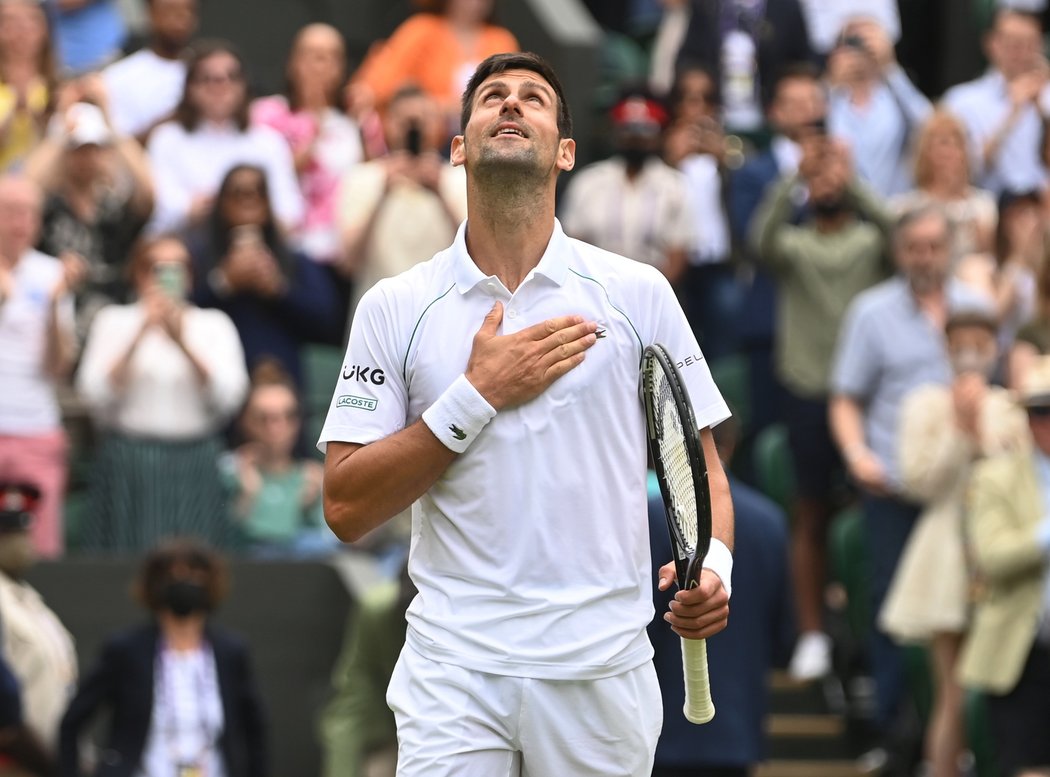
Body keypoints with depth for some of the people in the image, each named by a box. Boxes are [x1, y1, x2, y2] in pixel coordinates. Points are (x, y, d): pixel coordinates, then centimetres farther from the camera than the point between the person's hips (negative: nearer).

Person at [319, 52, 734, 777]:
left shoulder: (639, 293, 3)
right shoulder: (394, 307, 3)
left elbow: (698, 463, 6)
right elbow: (346, 510, -3)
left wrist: (712, 566, -15)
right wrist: (478, 396, -11)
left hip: (603, 670, 1)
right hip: (453, 669, 0)